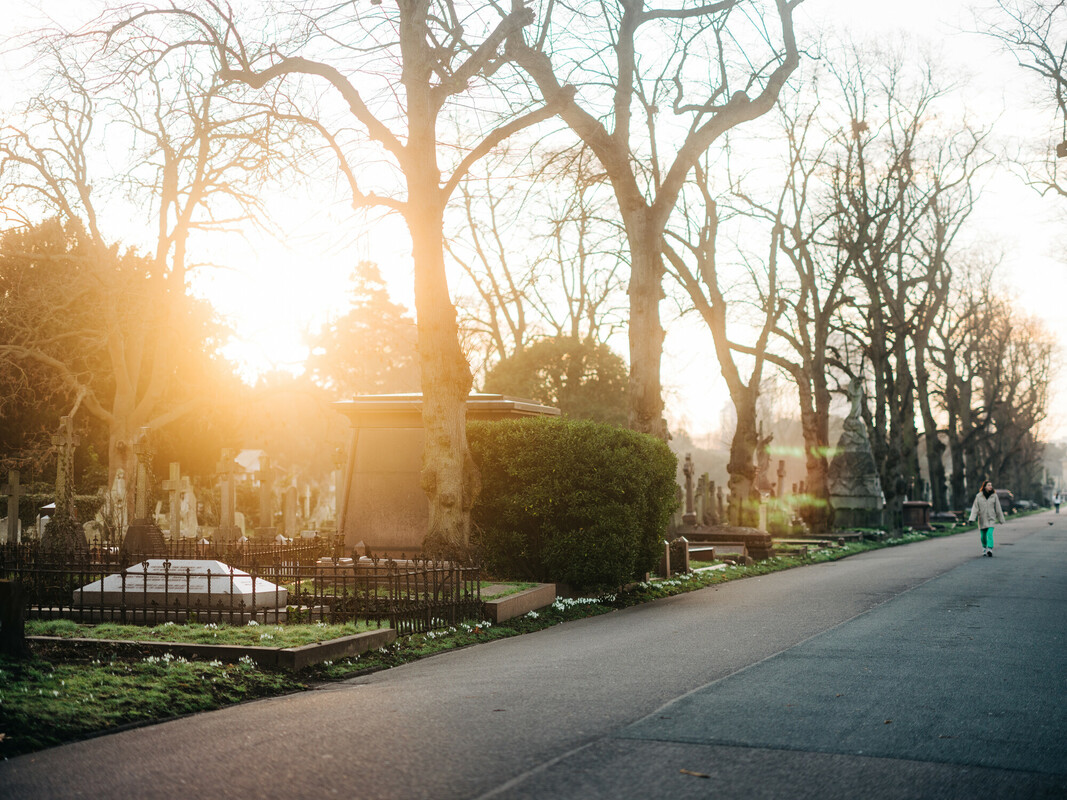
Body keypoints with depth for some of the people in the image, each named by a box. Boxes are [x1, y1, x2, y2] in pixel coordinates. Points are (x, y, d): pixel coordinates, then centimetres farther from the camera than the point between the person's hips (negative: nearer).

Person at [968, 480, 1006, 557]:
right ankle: (984, 548, 35)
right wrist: (971, 518, -15)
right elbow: (975, 508, -5)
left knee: (990, 533, -19)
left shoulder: (994, 496, -2)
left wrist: (1001, 519, 10)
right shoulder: (979, 496, -3)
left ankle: (990, 550, -28)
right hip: (982, 519, 1)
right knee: (983, 536, 9)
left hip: (991, 519, -1)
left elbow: (998, 508, 5)